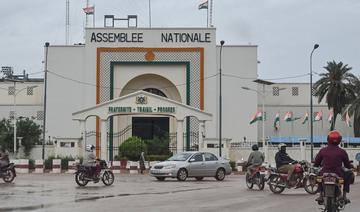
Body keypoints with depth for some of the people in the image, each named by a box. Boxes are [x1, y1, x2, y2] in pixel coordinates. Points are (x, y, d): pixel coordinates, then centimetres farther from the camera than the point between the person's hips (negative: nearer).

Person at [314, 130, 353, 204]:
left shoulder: (322, 151, 0)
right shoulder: (342, 152, -4)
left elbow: (316, 163, 8)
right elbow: (347, 165, 5)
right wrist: (351, 167, 29)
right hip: (338, 175, -1)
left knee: (319, 175, 37)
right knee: (349, 175, 29)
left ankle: (321, 195, 27)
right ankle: (344, 196, 22)